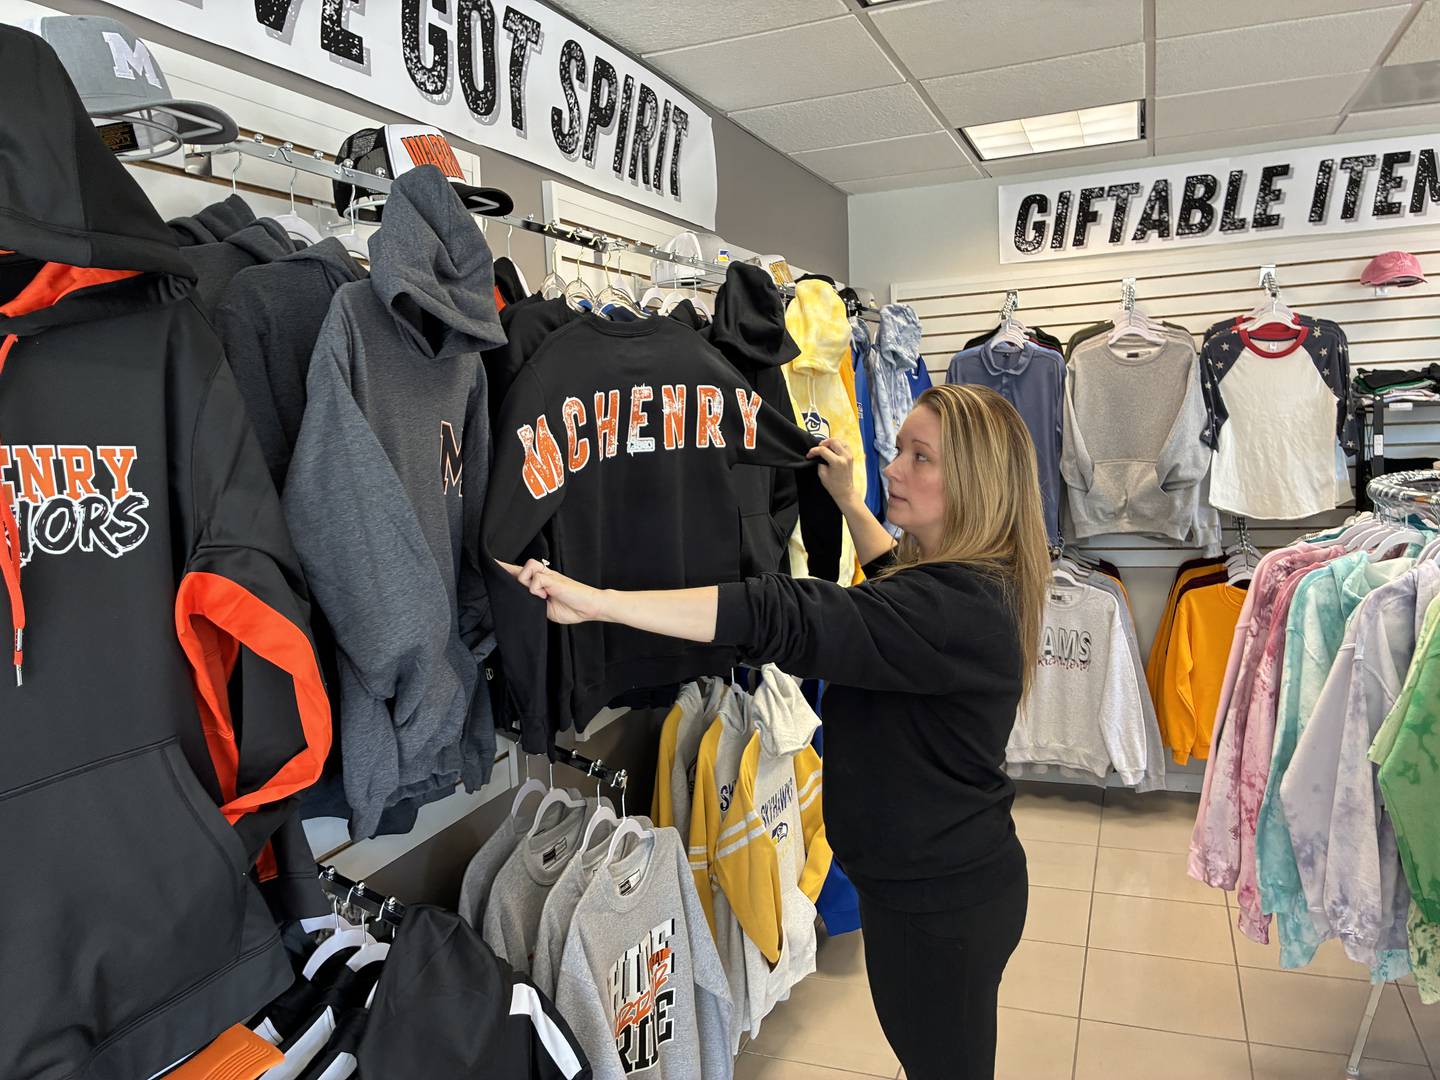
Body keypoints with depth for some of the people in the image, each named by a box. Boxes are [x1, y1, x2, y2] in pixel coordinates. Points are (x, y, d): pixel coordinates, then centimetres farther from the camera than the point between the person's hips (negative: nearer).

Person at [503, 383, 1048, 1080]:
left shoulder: (956, 608, -31)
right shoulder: (972, 582, 2)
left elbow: (790, 619, -42)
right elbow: (897, 581, 26)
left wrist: (598, 601, -45)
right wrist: (846, 500, 19)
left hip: (937, 901, -9)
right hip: (949, 872, 9)